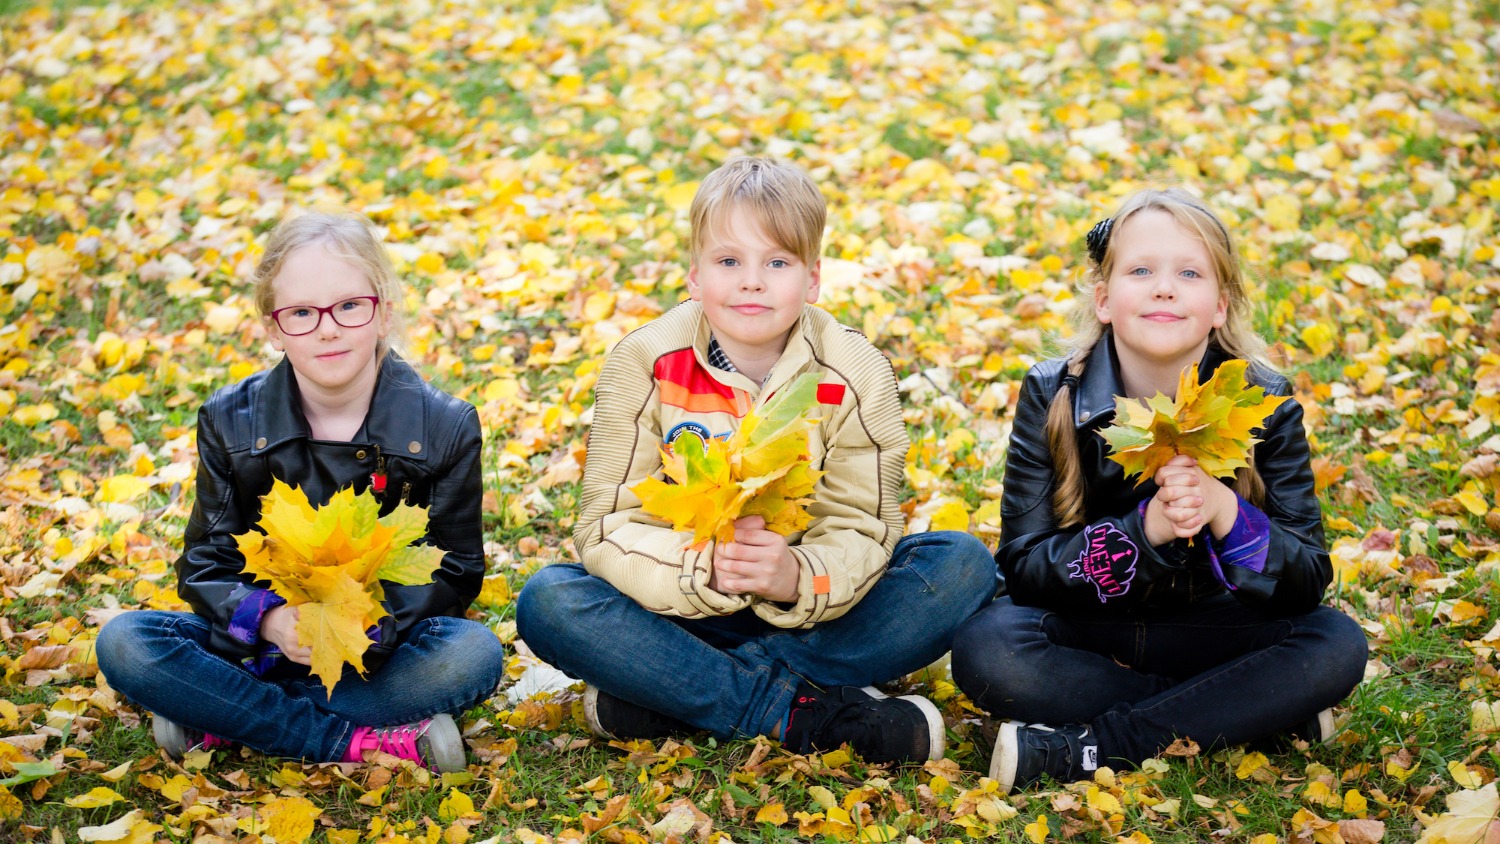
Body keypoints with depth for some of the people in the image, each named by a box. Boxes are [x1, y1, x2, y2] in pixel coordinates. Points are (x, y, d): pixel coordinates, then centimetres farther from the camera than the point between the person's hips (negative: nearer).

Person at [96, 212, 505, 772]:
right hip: (262, 641, 1)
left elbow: (453, 569, -5)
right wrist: (266, 619, -25)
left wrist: (371, 626, -26)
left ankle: (225, 719, -23)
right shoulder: (230, 422, -2)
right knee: (124, 643, -24)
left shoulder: (444, 428, -6)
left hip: (381, 650, -1)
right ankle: (363, 740, -26)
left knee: (475, 653, -33)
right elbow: (205, 563, -1)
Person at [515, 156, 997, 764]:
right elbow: (607, 524, -15)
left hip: (804, 604, 2)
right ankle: (792, 709, -28)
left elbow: (860, 527, -12)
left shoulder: (855, 373, -9)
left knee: (964, 566, -22)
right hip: (684, 608, -1)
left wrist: (799, 577, -36)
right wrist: (703, 569, -35)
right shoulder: (644, 364, -11)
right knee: (548, 602, -27)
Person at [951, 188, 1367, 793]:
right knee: (985, 648, -30)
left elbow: (1307, 581, -11)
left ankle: (1079, 749, -26)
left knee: (1337, 646, -25)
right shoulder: (1050, 397, -10)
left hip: (1212, 636, 1)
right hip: (1083, 634, -1)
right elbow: (1023, 568, -15)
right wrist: (1144, 530, -31)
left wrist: (1225, 512, -31)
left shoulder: (1264, 404, -9)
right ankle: (1246, 713, -20)